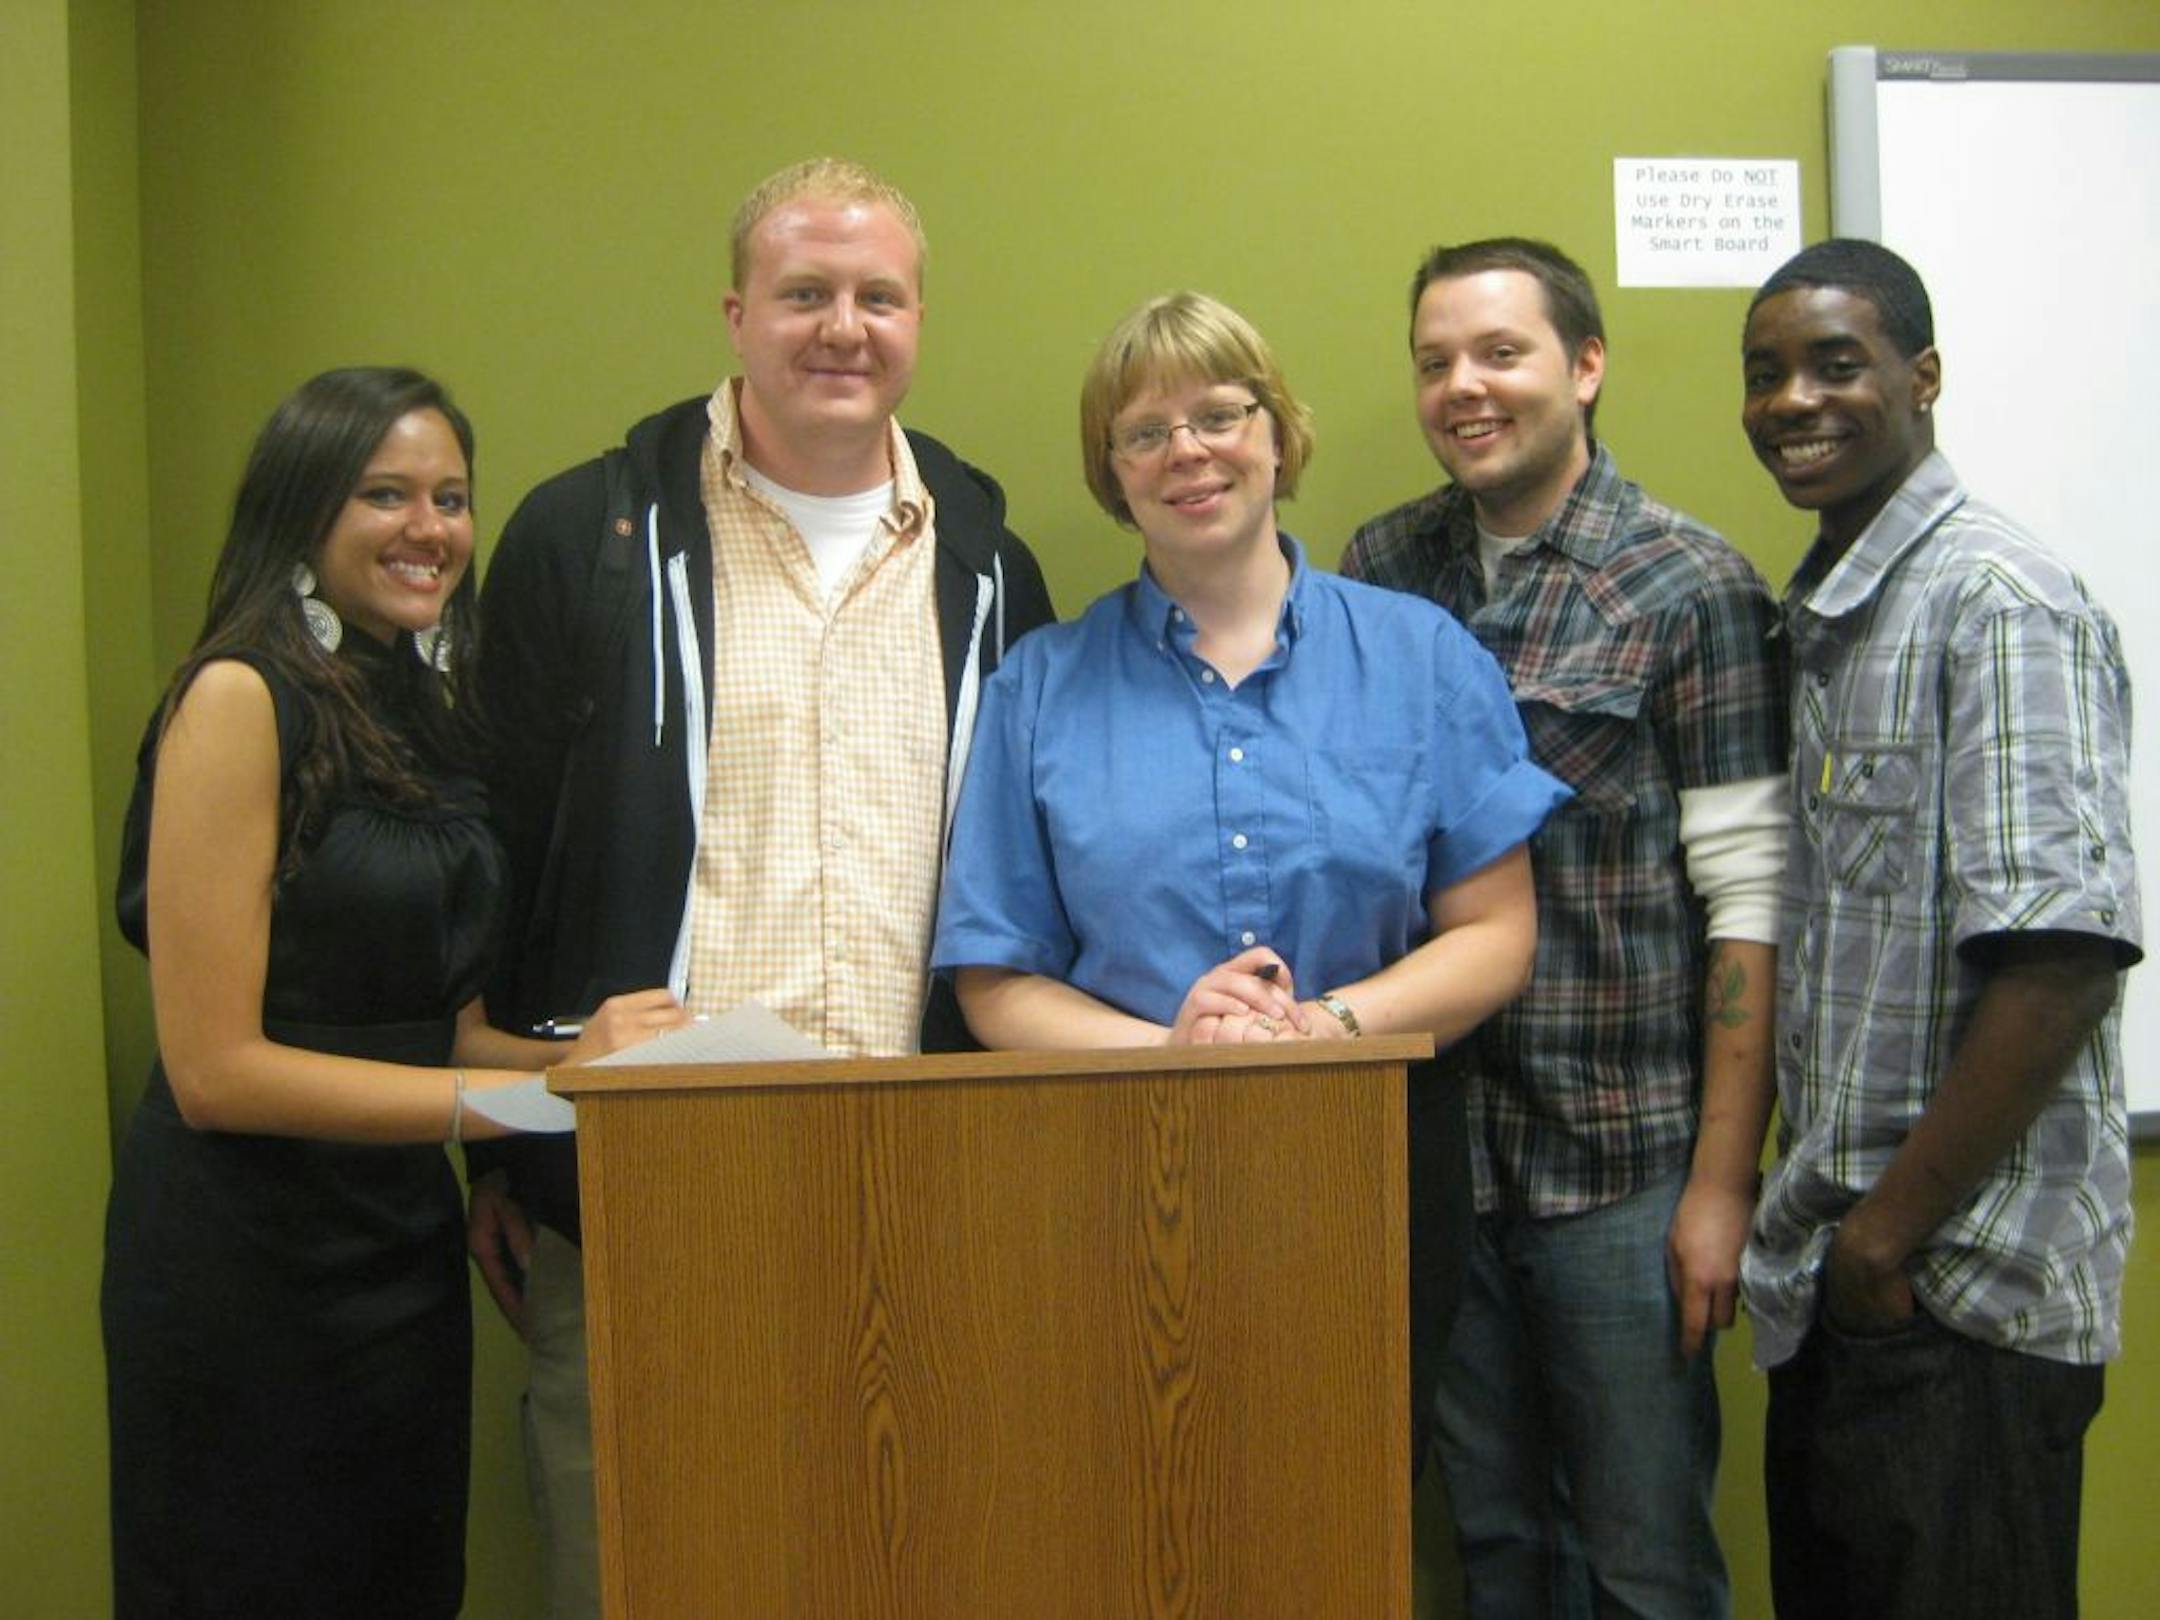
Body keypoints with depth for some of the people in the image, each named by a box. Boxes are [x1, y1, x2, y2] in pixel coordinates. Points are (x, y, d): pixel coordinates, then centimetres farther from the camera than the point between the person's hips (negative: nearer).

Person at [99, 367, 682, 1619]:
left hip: (404, 1250, 7)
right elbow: (214, 1068, -16)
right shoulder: (241, 698, -12)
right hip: (244, 1265, -7)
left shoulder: (431, 707, 10)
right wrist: (513, 1097, -17)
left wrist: (575, 1057, -8)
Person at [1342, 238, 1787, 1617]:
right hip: (1431, 1150, 4)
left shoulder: (1694, 589, -6)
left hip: (1624, 1162, -4)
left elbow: (1750, 899, -9)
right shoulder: (1380, 571, 6)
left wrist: (1724, 1180, -13)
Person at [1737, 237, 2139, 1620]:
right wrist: (1822, 1228, 11)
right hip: (1838, 1283, 8)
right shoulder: (1816, 617, 14)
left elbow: (2064, 958, -22)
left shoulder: (2000, 602, -13)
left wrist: (1892, 1230, -16)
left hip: (1963, 1293, -8)